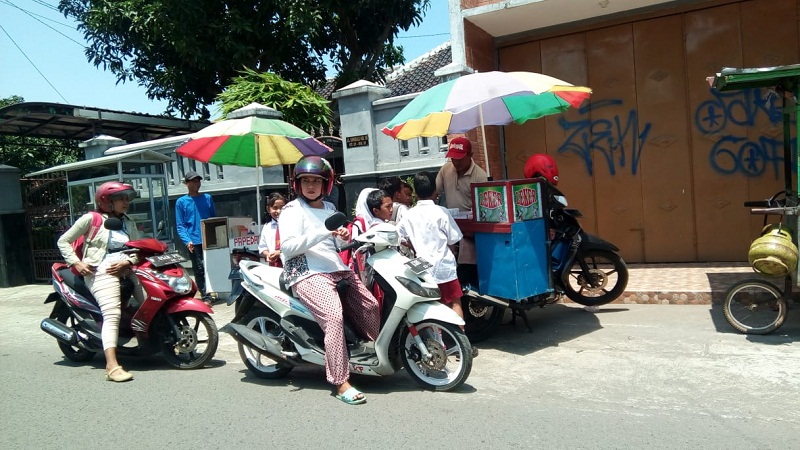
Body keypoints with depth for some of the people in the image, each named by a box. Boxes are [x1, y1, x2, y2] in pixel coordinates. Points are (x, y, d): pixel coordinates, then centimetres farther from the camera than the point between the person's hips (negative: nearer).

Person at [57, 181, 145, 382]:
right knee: (112, 314, -24)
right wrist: (76, 263, -7)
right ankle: (112, 366, -31)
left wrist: (126, 262, -6)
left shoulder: (128, 222, 19)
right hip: (101, 272, -6)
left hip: (126, 269, 7)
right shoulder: (91, 219, 3)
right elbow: (63, 241, 7)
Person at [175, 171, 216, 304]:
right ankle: (206, 297, 4)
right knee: (199, 270, 0)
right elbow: (180, 225, 0)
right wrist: (187, 241, -14)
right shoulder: (181, 202, 4)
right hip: (194, 242, -2)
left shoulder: (207, 198, 10)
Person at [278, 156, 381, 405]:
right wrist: (323, 232, -21)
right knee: (334, 316, -27)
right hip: (307, 274, -8)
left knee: (371, 305, 3)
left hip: (337, 269, 8)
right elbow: (287, 247, -15)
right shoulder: (292, 210, -2)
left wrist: (343, 237, 4)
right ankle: (341, 383, -23)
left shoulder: (329, 208, 20)